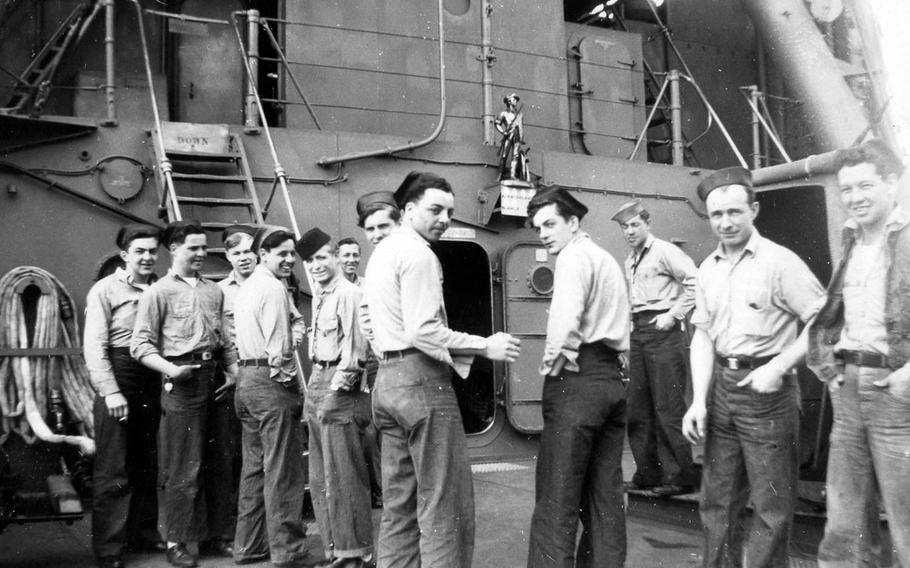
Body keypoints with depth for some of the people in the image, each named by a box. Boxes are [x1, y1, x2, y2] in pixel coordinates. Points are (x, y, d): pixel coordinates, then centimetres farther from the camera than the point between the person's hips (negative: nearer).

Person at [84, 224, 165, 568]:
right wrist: (111, 392, -14)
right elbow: (94, 346, -8)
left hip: (152, 385, 5)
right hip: (117, 386, -5)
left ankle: (143, 534, 27)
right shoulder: (106, 290, -2)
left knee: (149, 467, 13)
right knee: (114, 472, 0)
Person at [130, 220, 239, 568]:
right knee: (183, 468, -2)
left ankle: (209, 533, 23)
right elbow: (141, 345, -6)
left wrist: (233, 370, 7)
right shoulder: (159, 292, -1)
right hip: (182, 382, -6)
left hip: (212, 378, 6)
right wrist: (169, 368, -20)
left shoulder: (213, 290, 16)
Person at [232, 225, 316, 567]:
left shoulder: (246, 286, 18)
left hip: (246, 381, 10)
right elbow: (279, 347, -18)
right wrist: (286, 378, -7)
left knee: (254, 466, 15)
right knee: (281, 470, -4)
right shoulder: (274, 288, -12)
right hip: (272, 382, -10)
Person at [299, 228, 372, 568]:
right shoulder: (319, 295, 16)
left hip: (339, 386, -9)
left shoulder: (348, 294, -10)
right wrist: (314, 390, 10)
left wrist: (336, 391, -16)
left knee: (343, 475, -3)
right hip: (317, 382, 9)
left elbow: (354, 348, -15)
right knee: (320, 477, 14)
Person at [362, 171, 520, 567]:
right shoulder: (417, 253, -10)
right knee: (445, 504, -5)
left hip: (387, 378, 10)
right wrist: (485, 346, -16)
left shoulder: (380, 252, 19)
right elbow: (422, 331, -19)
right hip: (421, 379, -10)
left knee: (398, 503, 14)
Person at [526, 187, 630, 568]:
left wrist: (552, 365, -8)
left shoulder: (575, 255, -6)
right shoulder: (607, 259, 23)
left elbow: (566, 319, -21)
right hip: (612, 376, 9)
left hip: (578, 379, -9)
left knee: (556, 501, -6)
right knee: (606, 496, 12)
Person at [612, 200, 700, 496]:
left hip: (663, 331, -8)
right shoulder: (630, 261, 20)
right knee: (637, 409, 8)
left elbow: (695, 281, -13)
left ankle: (682, 476, 3)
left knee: (668, 408, -6)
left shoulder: (664, 251, -5)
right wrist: (631, 323, 15)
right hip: (638, 332, 8)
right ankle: (648, 474, 17)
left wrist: (674, 314, -13)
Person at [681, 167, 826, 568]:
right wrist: (698, 400, 1)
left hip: (766, 389, -6)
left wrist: (779, 367, -18)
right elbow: (703, 336, 9)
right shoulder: (708, 269, 9)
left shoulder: (779, 262, -10)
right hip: (721, 386, 6)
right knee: (718, 500, 16)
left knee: (771, 505, 4)